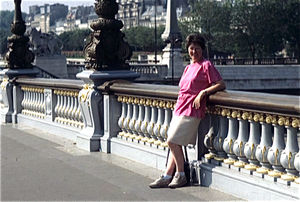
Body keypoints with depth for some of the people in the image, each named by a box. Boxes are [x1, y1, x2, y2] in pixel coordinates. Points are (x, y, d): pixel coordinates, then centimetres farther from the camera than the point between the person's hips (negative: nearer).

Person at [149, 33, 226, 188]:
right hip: (180, 108, 8)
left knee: (173, 141, -11)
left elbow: (221, 85, -9)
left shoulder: (206, 65, -4)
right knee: (174, 143, 7)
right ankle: (167, 176, 10)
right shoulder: (188, 68, 20)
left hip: (191, 111, -8)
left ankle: (181, 175, 1)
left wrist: (203, 92, -18)